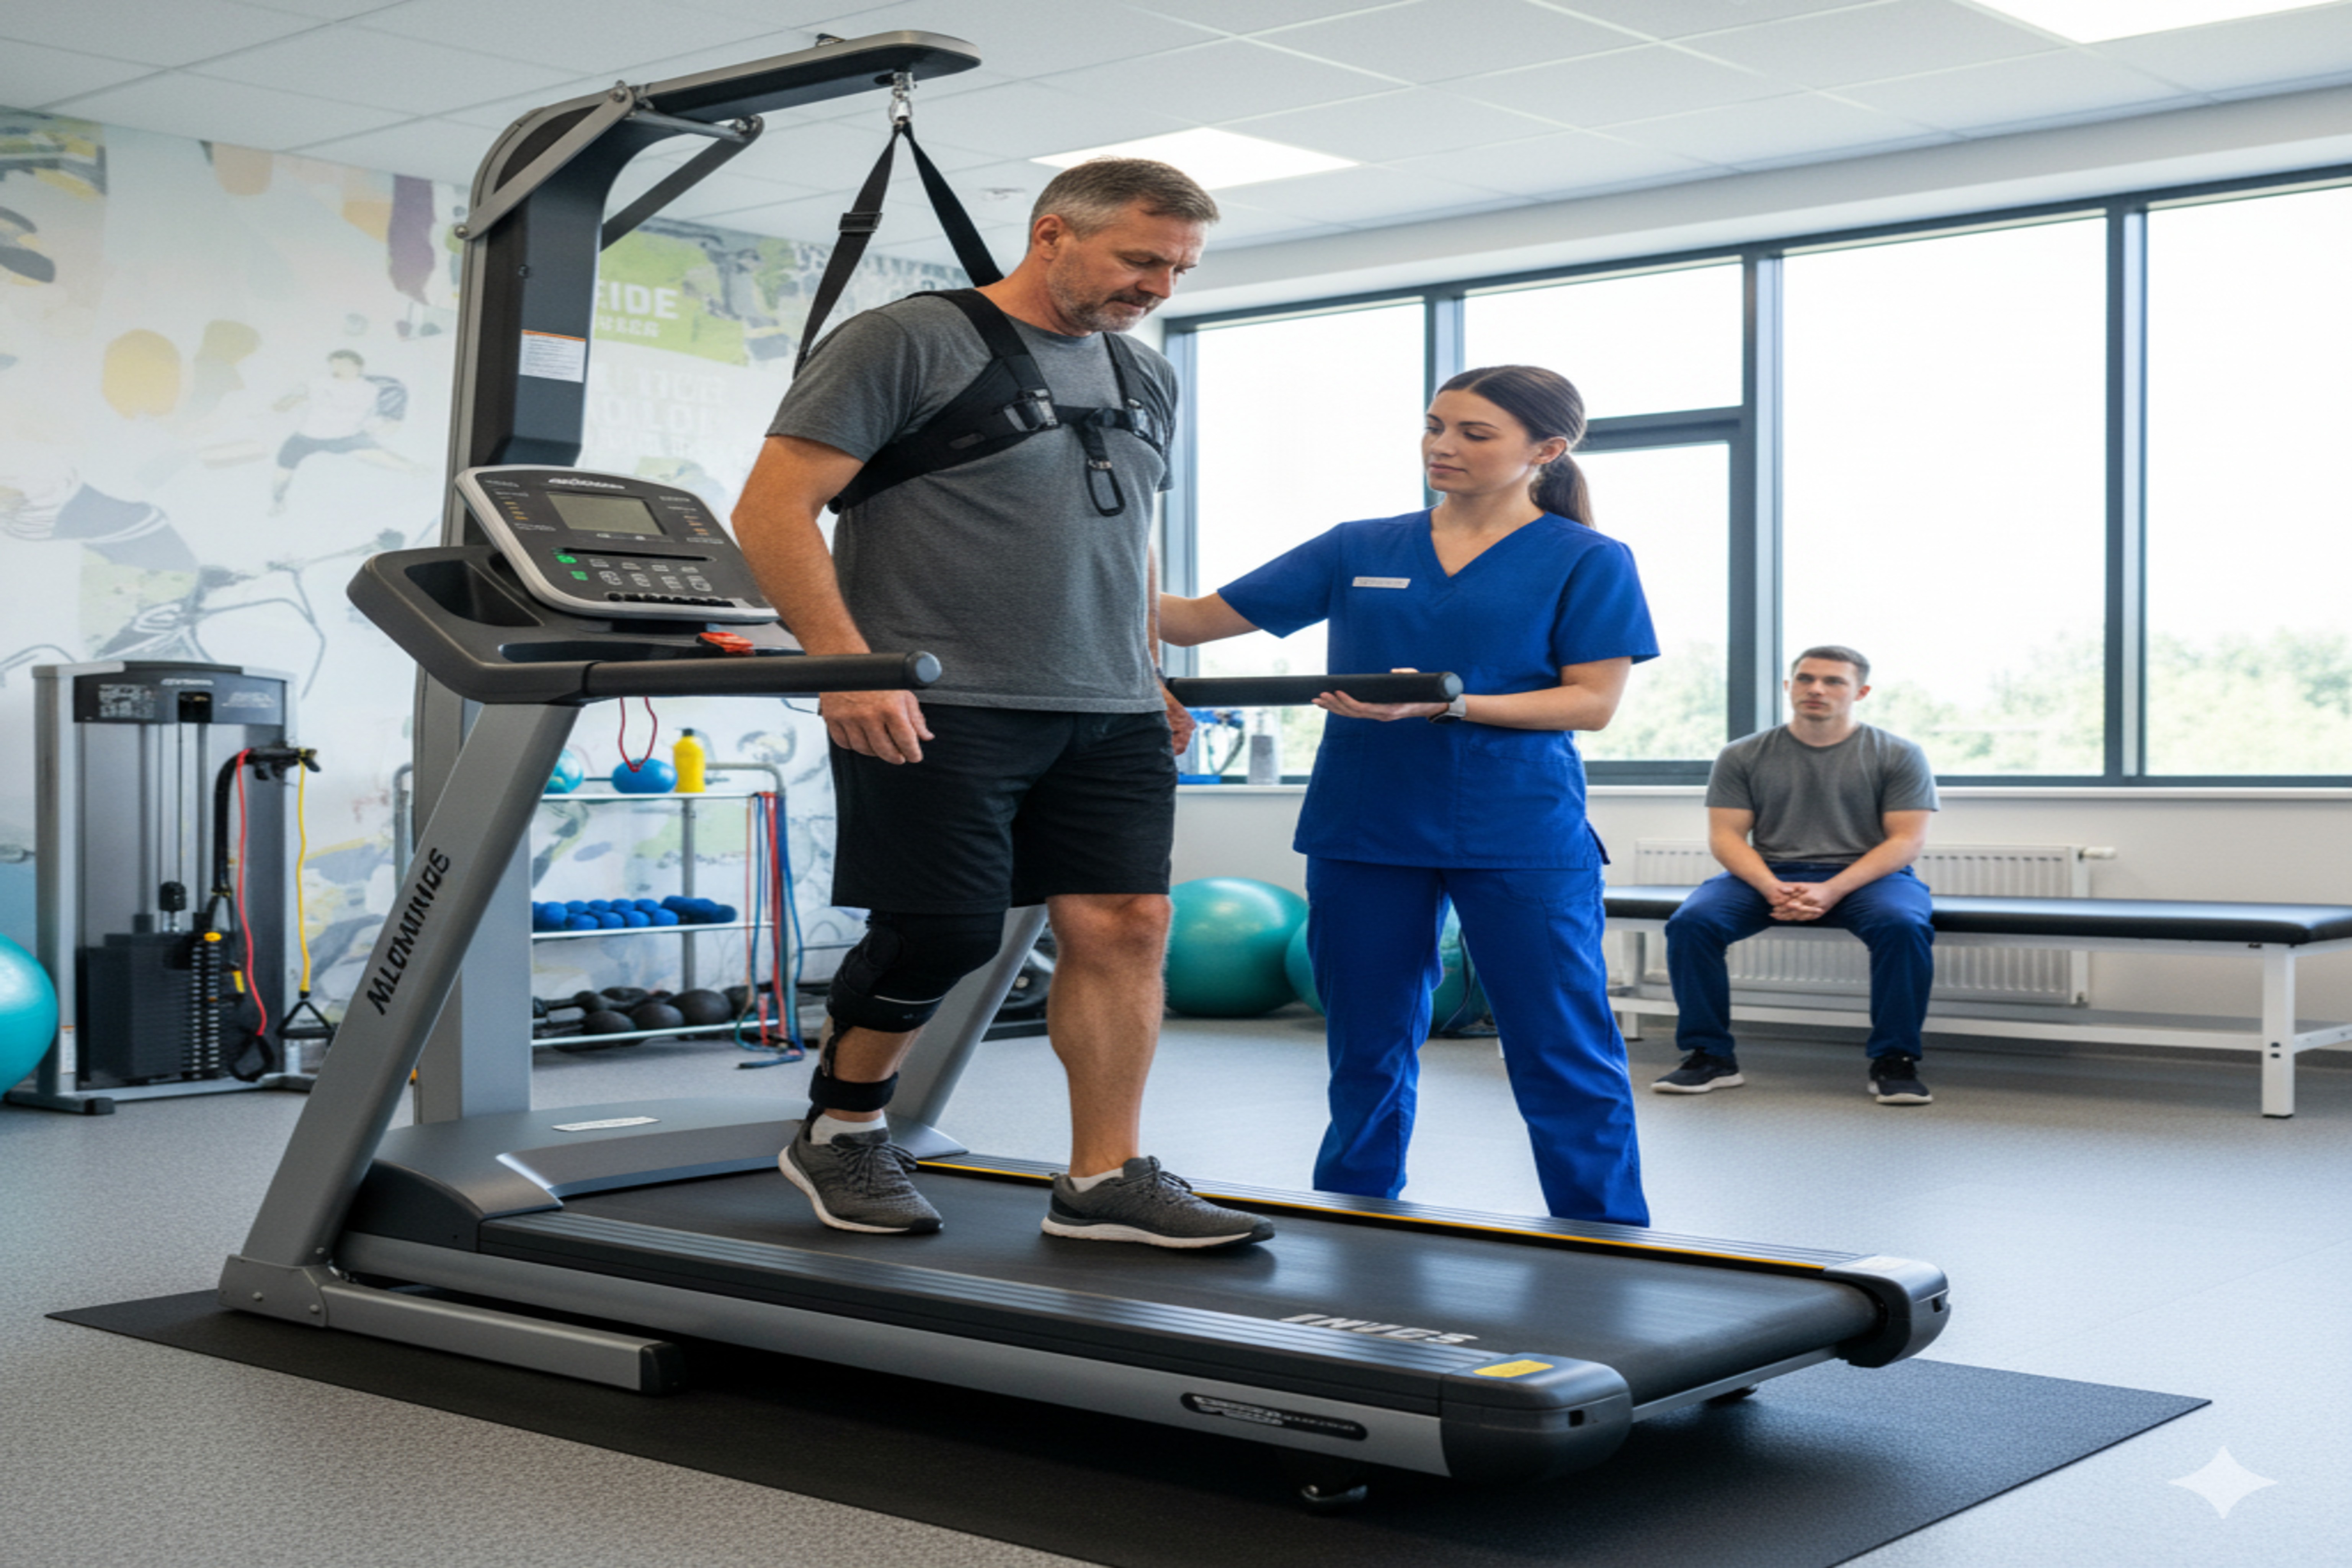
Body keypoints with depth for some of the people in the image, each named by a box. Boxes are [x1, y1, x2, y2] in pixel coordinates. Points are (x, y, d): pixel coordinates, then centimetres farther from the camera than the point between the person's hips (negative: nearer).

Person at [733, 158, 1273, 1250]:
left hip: (1109, 716, 7)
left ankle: (1106, 1180, 6)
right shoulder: (905, 344, -6)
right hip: (937, 711, -6)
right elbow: (772, 509, -11)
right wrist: (847, 663, -20)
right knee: (943, 936, -6)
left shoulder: (1145, 381, 17)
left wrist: (1146, 676, 19)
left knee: (1125, 926, -2)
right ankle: (837, 1136, 18)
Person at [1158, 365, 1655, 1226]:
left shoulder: (1587, 561, 1)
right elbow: (1196, 620, 9)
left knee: (1565, 1059, -3)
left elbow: (1591, 702, -8)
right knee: (1368, 1053, 12)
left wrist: (1440, 703, -19)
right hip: (1363, 830, 4)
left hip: (1522, 836, -3)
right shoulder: (1359, 551, 9)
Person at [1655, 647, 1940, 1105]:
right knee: (1691, 921, -25)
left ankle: (1895, 1062, -20)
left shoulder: (1898, 756, 3)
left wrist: (1831, 891, -19)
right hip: (1766, 875, 2)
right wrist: (1771, 888, -18)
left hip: (1866, 875, -1)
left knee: (1903, 925, -35)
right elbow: (1726, 835, 3)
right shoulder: (1743, 756, 8)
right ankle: (1710, 1057, -15)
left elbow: (1907, 840, -4)